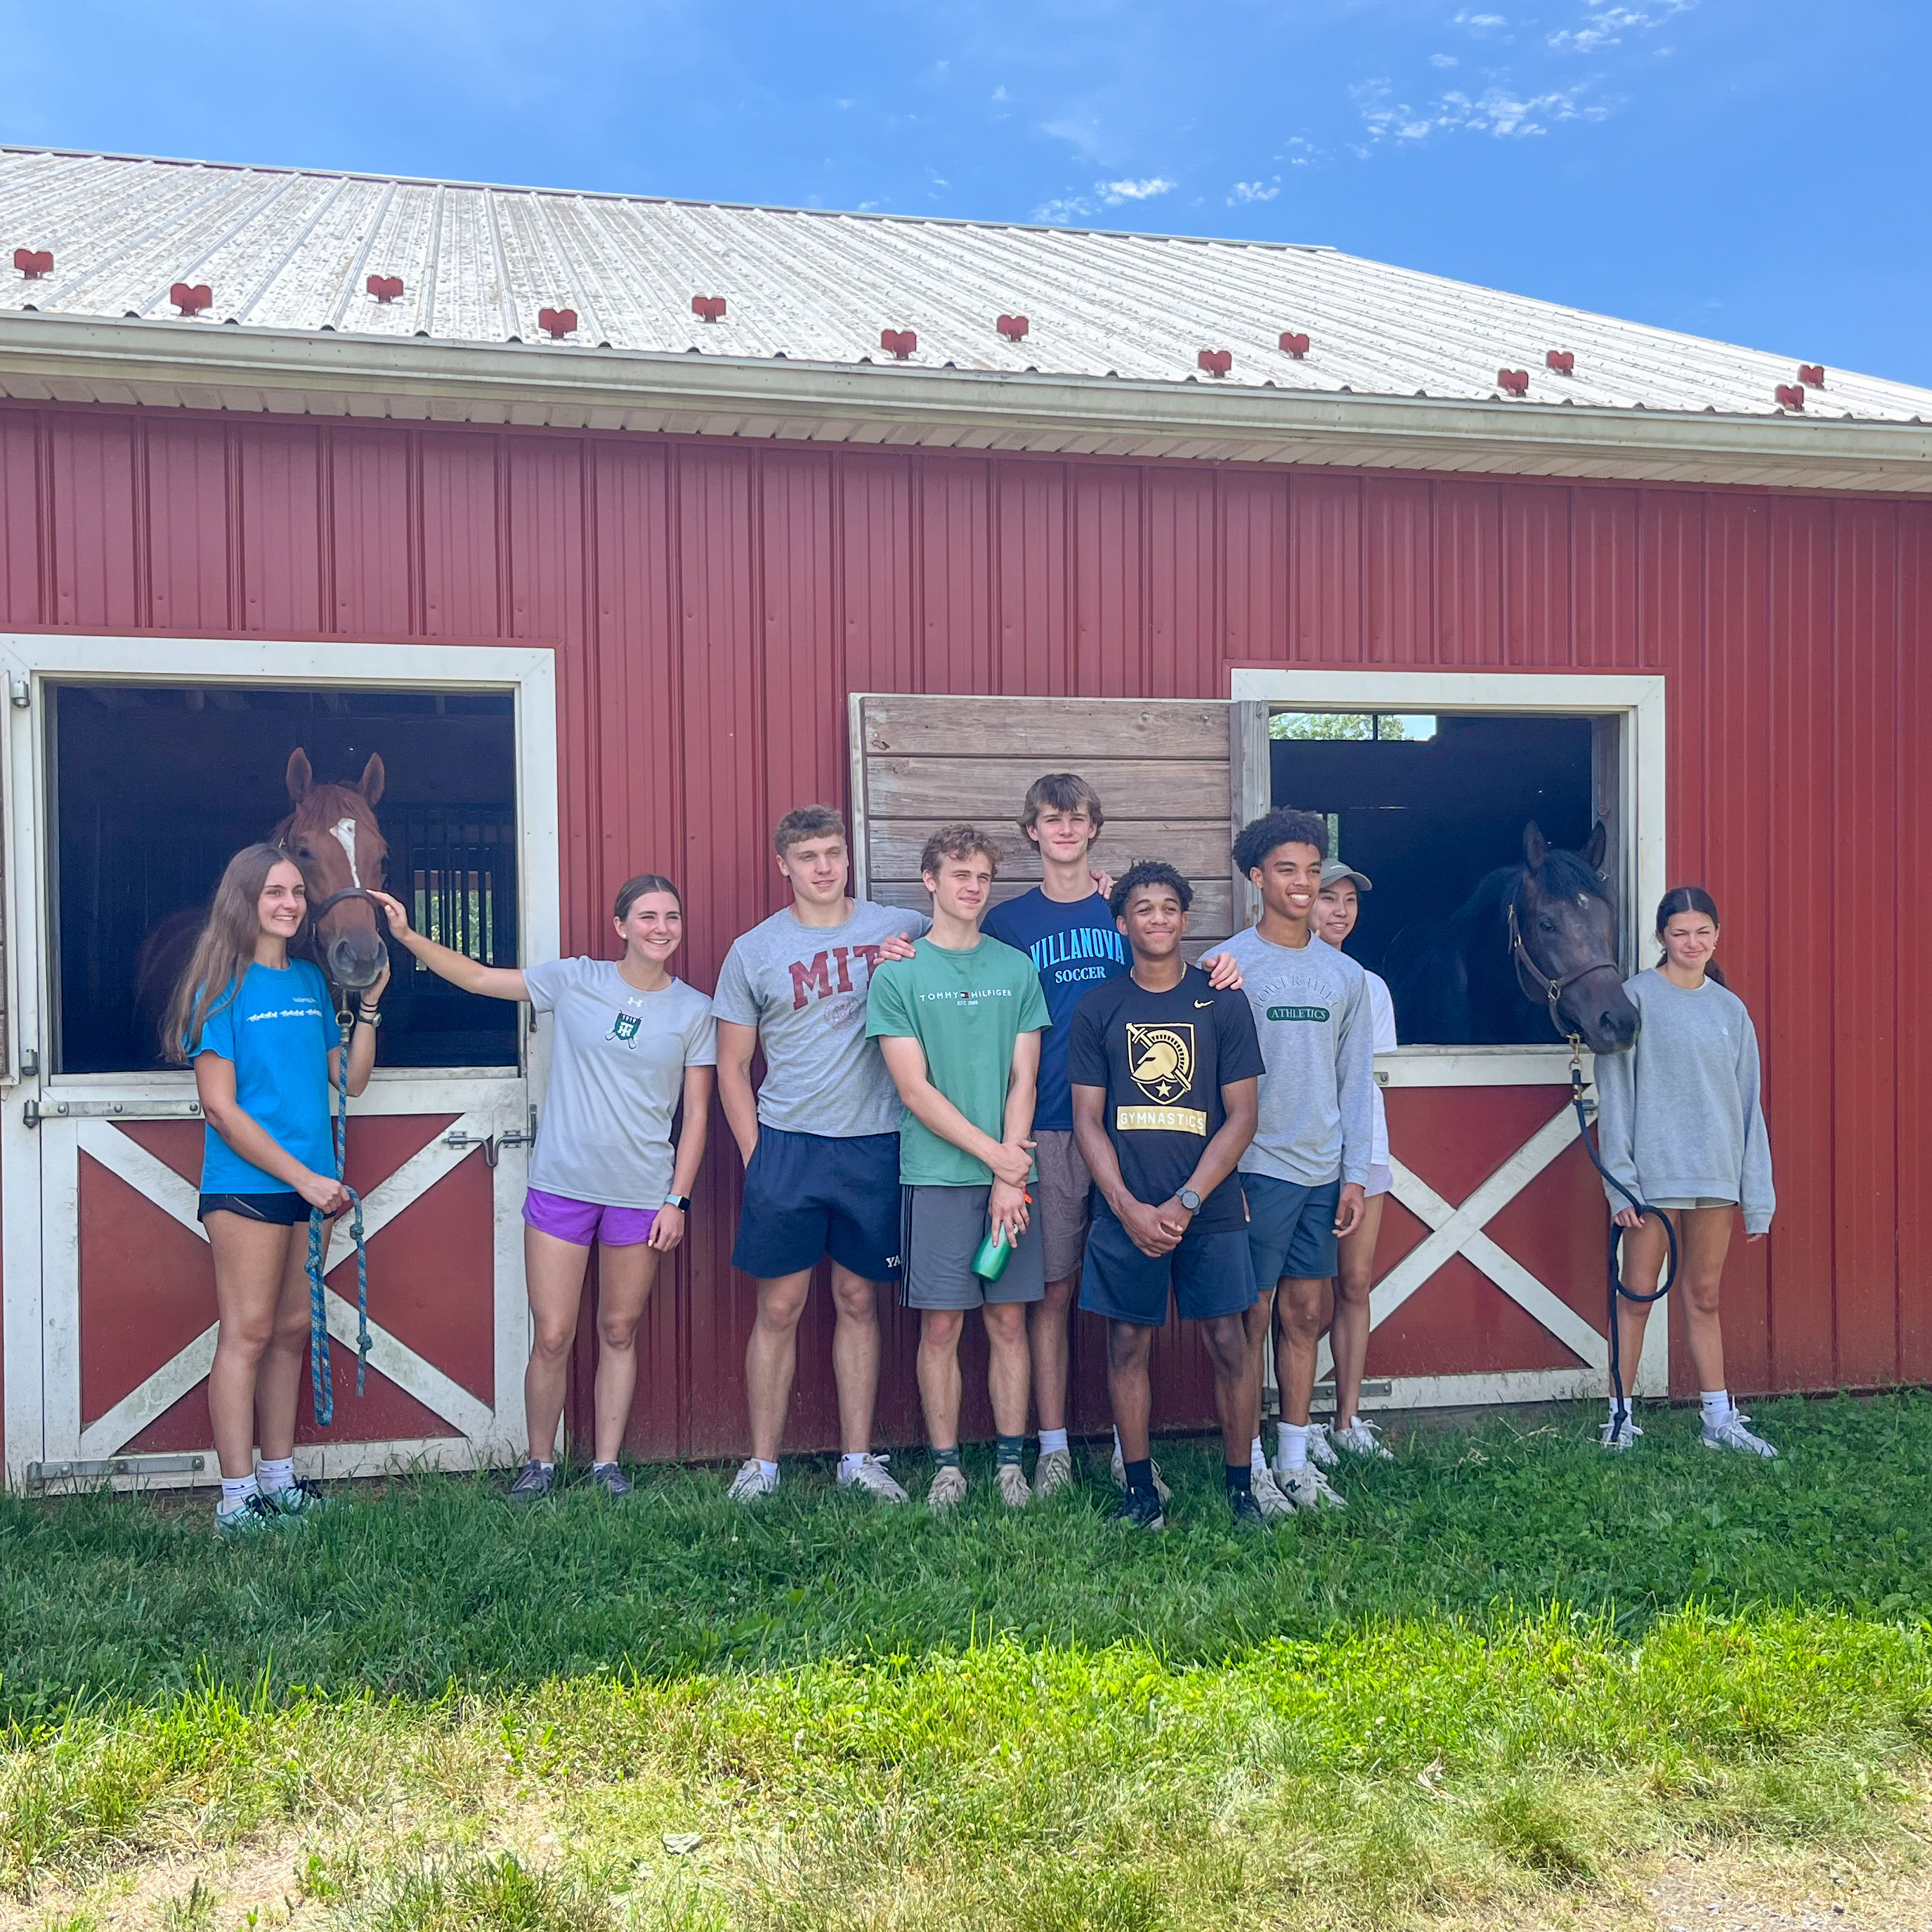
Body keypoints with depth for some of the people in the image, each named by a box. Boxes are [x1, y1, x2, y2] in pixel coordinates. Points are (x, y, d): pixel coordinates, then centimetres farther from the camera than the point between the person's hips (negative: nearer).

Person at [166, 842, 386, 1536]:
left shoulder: (311, 981, 11)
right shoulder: (222, 985, -8)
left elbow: (350, 1080, 12)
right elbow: (219, 1106, -13)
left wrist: (369, 1004, 0)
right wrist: (304, 1177, -15)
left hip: (308, 1185, 7)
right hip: (245, 1185, -7)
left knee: (292, 1329, 11)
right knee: (247, 1334, -3)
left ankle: (278, 1478, 22)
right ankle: (236, 1499, 4)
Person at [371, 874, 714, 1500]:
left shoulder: (694, 1010, 2)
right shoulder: (575, 980, 1)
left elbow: (696, 1114, 3)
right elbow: (479, 978, 3)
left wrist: (678, 1199, -2)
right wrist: (407, 936, -7)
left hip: (642, 1193, 0)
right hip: (561, 1184, 0)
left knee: (619, 1333, 10)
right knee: (552, 1337, 1)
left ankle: (606, 1464, 23)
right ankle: (540, 1463, 20)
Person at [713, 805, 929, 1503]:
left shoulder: (898, 929, 5)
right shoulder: (752, 952, 4)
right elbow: (731, 1067, 8)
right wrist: (756, 1155, 0)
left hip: (874, 1147, 1)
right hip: (787, 1146, -1)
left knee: (858, 1301, 10)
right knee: (779, 1307, 3)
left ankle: (857, 1458, 20)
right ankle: (762, 1463, 14)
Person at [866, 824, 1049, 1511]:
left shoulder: (1017, 969, 8)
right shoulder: (897, 975, 0)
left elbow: (1023, 1079, 4)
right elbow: (915, 1090, -5)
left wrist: (1009, 1180, -6)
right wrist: (992, 1152, -9)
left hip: (1009, 1175, 2)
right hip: (936, 1176, -2)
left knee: (1008, 1320, 7)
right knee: (940, 1325, 3)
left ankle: (1011, 1462, 17)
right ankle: (946, 1466, 15)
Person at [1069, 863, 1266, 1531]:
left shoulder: (1222, 1003, 2)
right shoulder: (1098, 1008, 5)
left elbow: (1242, 1115, -1)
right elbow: (1087, 1120, 3)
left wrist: (1185, 1202, -10)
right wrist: (1130, 1208, -9)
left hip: (1209, 1207, -1)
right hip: (1125, 1208, 1)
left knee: (1227, 1345, 1)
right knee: (1128, 1346, 5)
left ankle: (1241, 1486, 15)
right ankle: (1140, 1489, 17)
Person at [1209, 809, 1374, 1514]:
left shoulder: (1345, 974, 9)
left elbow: (1355, 1080, 11)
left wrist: (1354, 1174, 6)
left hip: (1323, 1171, 5)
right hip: (1256, 1167, -4)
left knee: (1304, 1312, 10)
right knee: (1251, 1317, 0)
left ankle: (1295, 1459, 20)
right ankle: (1250, 1464, 11)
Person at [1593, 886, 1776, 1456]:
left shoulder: (1730, 1009, 10)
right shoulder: (1636, 997, -5)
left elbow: (1749, 1103, 10)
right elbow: (1615, 1095, -7)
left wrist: (1759, 1195, 7)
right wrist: (1620, 1180, -13)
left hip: (1716, 1174, 4)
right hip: (1654, 1171, -4)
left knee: (1704, 1297, 12)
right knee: (1637, 1296, 2)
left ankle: (1719, 1419, 20)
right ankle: (1620, 1415, 11)